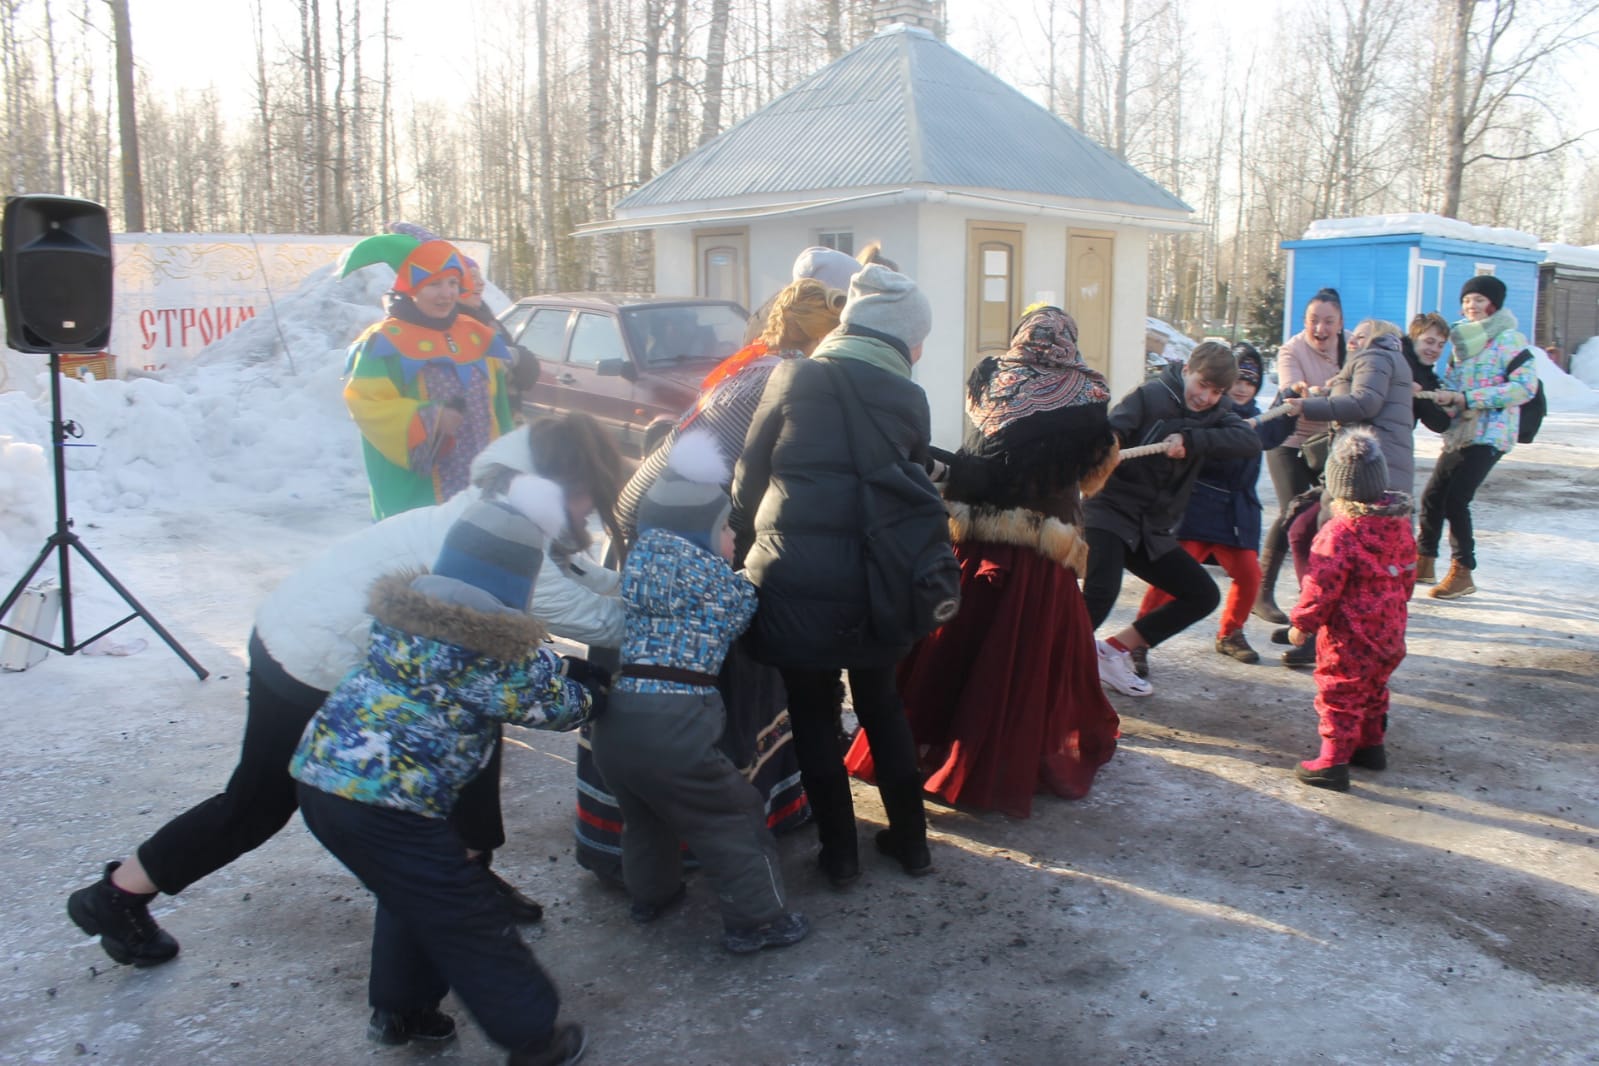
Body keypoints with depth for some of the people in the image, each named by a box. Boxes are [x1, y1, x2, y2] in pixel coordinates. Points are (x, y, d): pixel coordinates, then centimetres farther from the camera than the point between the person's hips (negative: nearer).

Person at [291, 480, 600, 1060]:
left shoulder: (404, 606, 7)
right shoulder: (496, 647, -13)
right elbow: (556, 703, 3)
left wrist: (563, 667, 23)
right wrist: (595, 680, 23)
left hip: (319, 773, 8)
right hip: (387, 803, -7)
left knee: (411, 893, 28)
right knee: (469, 922, 8)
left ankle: (399, 1010, 42)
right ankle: (531, 1038, 22)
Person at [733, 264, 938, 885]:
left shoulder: (795, 379, -4)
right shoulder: (910, 401, 2)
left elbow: (748, 481, 1)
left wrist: (747, 549, 15)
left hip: (796, 585, -2)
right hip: (875, 588, 3)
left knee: (814, 716, 14)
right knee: (881, 706, 22)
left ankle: (839, 853, 24)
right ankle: (910, 840, 33)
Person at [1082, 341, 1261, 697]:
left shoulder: (1214, 416, 8)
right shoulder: (1150, 396, -6)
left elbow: (1250, 441, -11)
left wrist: (1191, 439, -23)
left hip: (1155, 530, 7)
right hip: (1111, 511, -7)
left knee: (1203, 596, 8)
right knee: (1099, 595, -27)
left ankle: (1114, 650, 11)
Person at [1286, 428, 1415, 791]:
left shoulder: (1338, 533, -24)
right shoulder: (1400, 524, 2)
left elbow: (1321, 586, -22)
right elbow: (1408, 574, 13)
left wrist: (1302, 623, -10)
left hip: (1349, 637, -8)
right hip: (1389, 632, 8)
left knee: (1338, 694, 0)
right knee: (1373, 689, 24)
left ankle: (1333, 762, 2)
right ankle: (1371, 745, 38)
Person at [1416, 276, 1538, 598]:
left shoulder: (1509, 339, -7)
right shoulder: (1463, 340, 15)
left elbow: (1526, 386, -16)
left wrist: (1466, 398, -20)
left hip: (1489, 434, -7)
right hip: (1459, 433, 7)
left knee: (1456, 499, -13)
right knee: (1432, 496, 6)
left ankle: (1463, 572, -2)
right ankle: (1423, 562, 20)